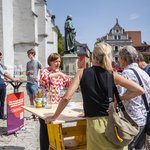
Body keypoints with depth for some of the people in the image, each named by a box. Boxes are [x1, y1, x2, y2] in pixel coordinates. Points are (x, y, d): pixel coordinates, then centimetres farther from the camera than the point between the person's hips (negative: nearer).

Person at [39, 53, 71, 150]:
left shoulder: (60, 73, 13)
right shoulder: (45, 70, -5)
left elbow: (69, 83, 14)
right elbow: (44, 77, -29)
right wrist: (58, 73, -33)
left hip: (58, 103, 5)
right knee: (45, 128, 3)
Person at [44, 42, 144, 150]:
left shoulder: (82, 73, -4)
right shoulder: (112, 75, -3)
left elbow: (66, 97, -9)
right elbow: (139, 90, -6)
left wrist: (54, 117, 2)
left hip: (94, 123, 0)